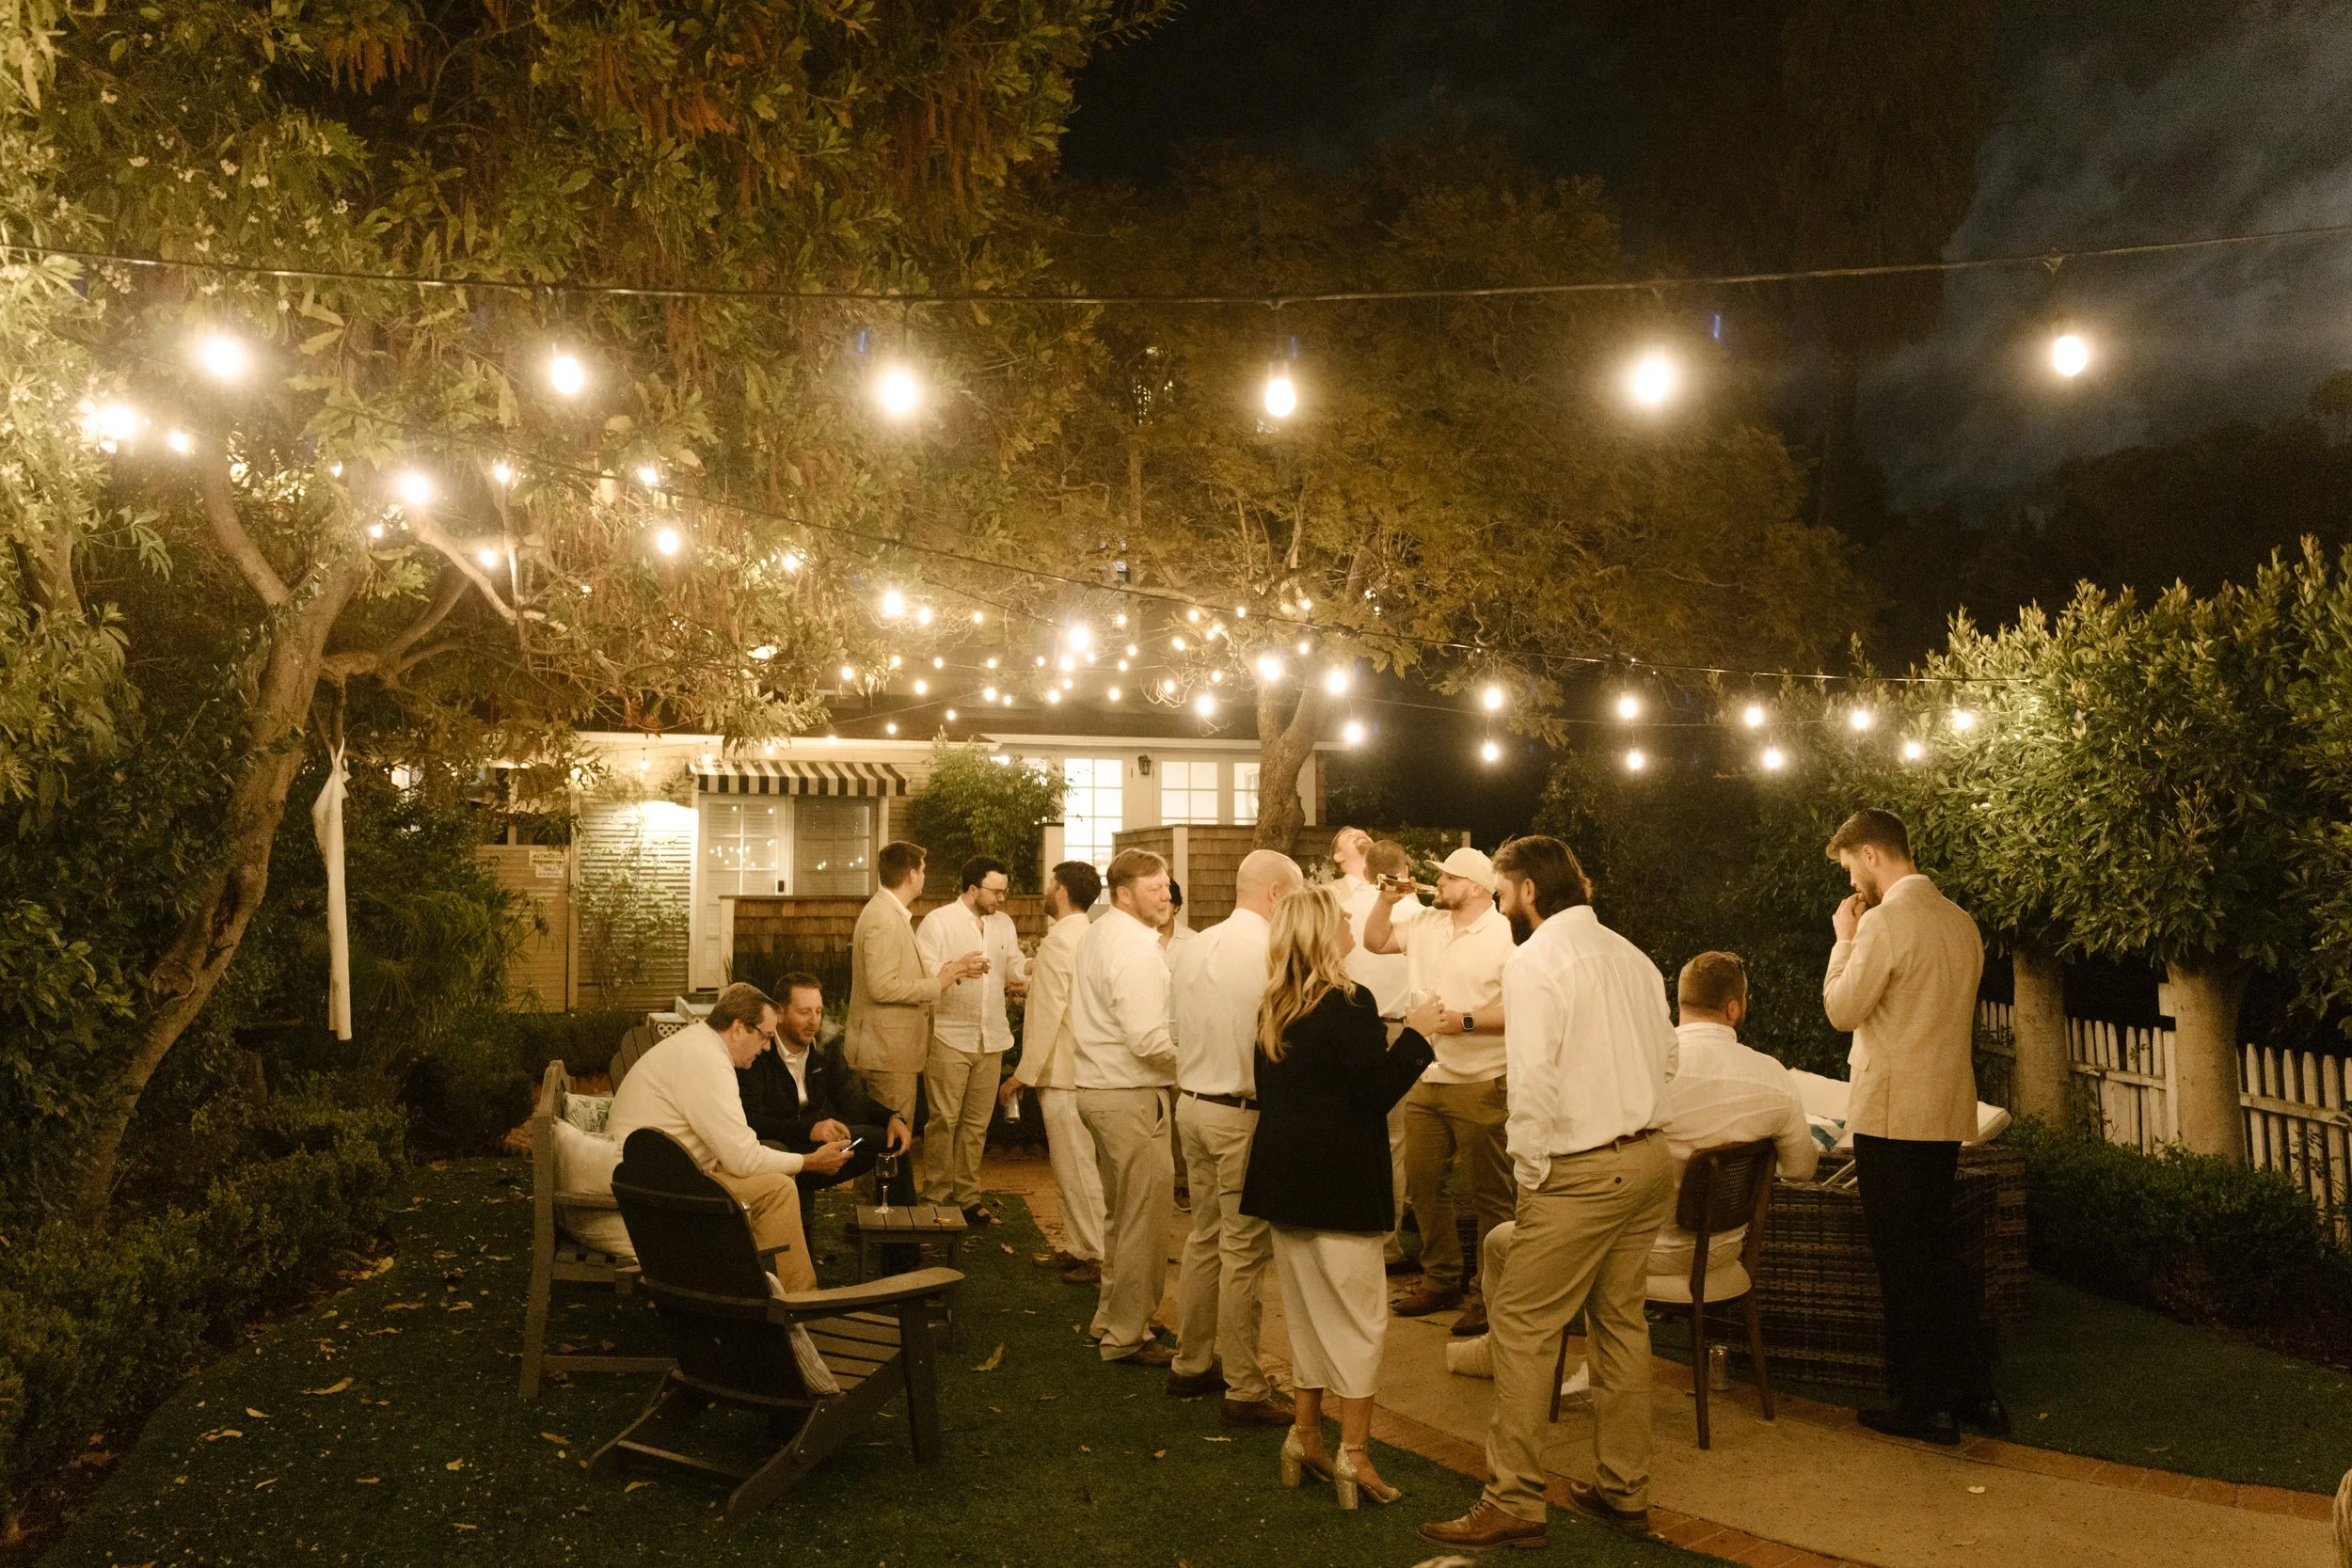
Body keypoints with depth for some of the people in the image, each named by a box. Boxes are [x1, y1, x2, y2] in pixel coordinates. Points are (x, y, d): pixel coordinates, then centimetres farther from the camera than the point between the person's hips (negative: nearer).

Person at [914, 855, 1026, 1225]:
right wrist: (955, 969, -26)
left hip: (991, 1038, 5)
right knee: (944, 1120, -2)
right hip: (949, 1037, -5)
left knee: (977, 1122, 9)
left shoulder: (1004, 924, 12)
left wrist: (1019, 984, -10)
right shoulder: (937, 921, -5)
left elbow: (1014, 971, 12)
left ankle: (967, 1197, 18)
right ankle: (935, 1197, 7)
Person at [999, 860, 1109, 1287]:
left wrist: (1023, 1075, -16)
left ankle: (1102, 1257, 3)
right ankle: (1076, 1248, 24)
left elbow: (1048, 1015, -20)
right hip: (1082, 1070, 10)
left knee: (1077, 1169, -3)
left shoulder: (1058, 942, -17)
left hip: (1064, 1075, -10)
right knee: (1072, 1166, 17)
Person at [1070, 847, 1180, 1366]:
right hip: (1131, 1094, -10)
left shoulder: (1094, 935, 11)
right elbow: (1148, 1040, -25)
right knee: (1145, 1217, -1)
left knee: (1120, 1211, 21)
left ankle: (1114, 1314, 33)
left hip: (1097, 1086, 10)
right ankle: (1128, 1337, 7)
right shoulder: (1136, 948, -19)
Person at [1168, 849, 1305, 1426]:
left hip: (1192, 1103, 8)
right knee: (1245, 1251, 0)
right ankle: (1244, 1390, 9)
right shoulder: (1271, 952, -17)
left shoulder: (1191, 947, 7)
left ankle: (1191, 1364, 29)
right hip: (1244, 1112, -8)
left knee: (1205, 1237, 19)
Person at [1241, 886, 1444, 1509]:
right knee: (1359, 1315, 2)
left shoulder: (1274, 1008, 7)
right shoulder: (1347, 1003, -17)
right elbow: (1377, 1091, -17)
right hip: (1340, 1182, -8)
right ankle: (1353, 1454, 5)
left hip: (1285, 1175, 8)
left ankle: (1305, 1438, 23)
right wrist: (1415, 1033, -7)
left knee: (1308, 1312, 17)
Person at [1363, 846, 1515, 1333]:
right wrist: (1387, 899, 4)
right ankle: (1441, 1279, 28)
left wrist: (1464, 1020, -24)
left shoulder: (1506, 936, -13)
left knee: (1487, 1193, 3)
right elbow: (1376, 941, 19)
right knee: (1423, 1184, 14)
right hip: (1424, 1078, 7)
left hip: (1480, 1085, -7)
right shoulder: (1424, 922, 8)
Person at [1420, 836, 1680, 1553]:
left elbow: (1533, 1082, -19)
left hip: (1582, 1171, -8)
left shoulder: (1533, 962, -13)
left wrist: (1530, 1172, -10)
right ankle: (1623, 1489, 27)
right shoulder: (1630, 955, 10)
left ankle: (1514, 1503, 3)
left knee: (1521, 1327, -1)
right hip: (1648, 1159, 8)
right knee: (1621, 1321, 17)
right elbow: (1665, 1055, 14)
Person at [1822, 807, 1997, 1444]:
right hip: (1948, 1110, 8)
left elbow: (1842, 1009, -13)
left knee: (1904, 1261, 2)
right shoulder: (1960, 920, 10)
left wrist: (1844, 939, -2)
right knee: (1937, 1249, 18)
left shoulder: (1885, 920, -16)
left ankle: (1925, 1405, 11)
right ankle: (1976, 1394, 23)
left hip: (1892, 1112, -8)